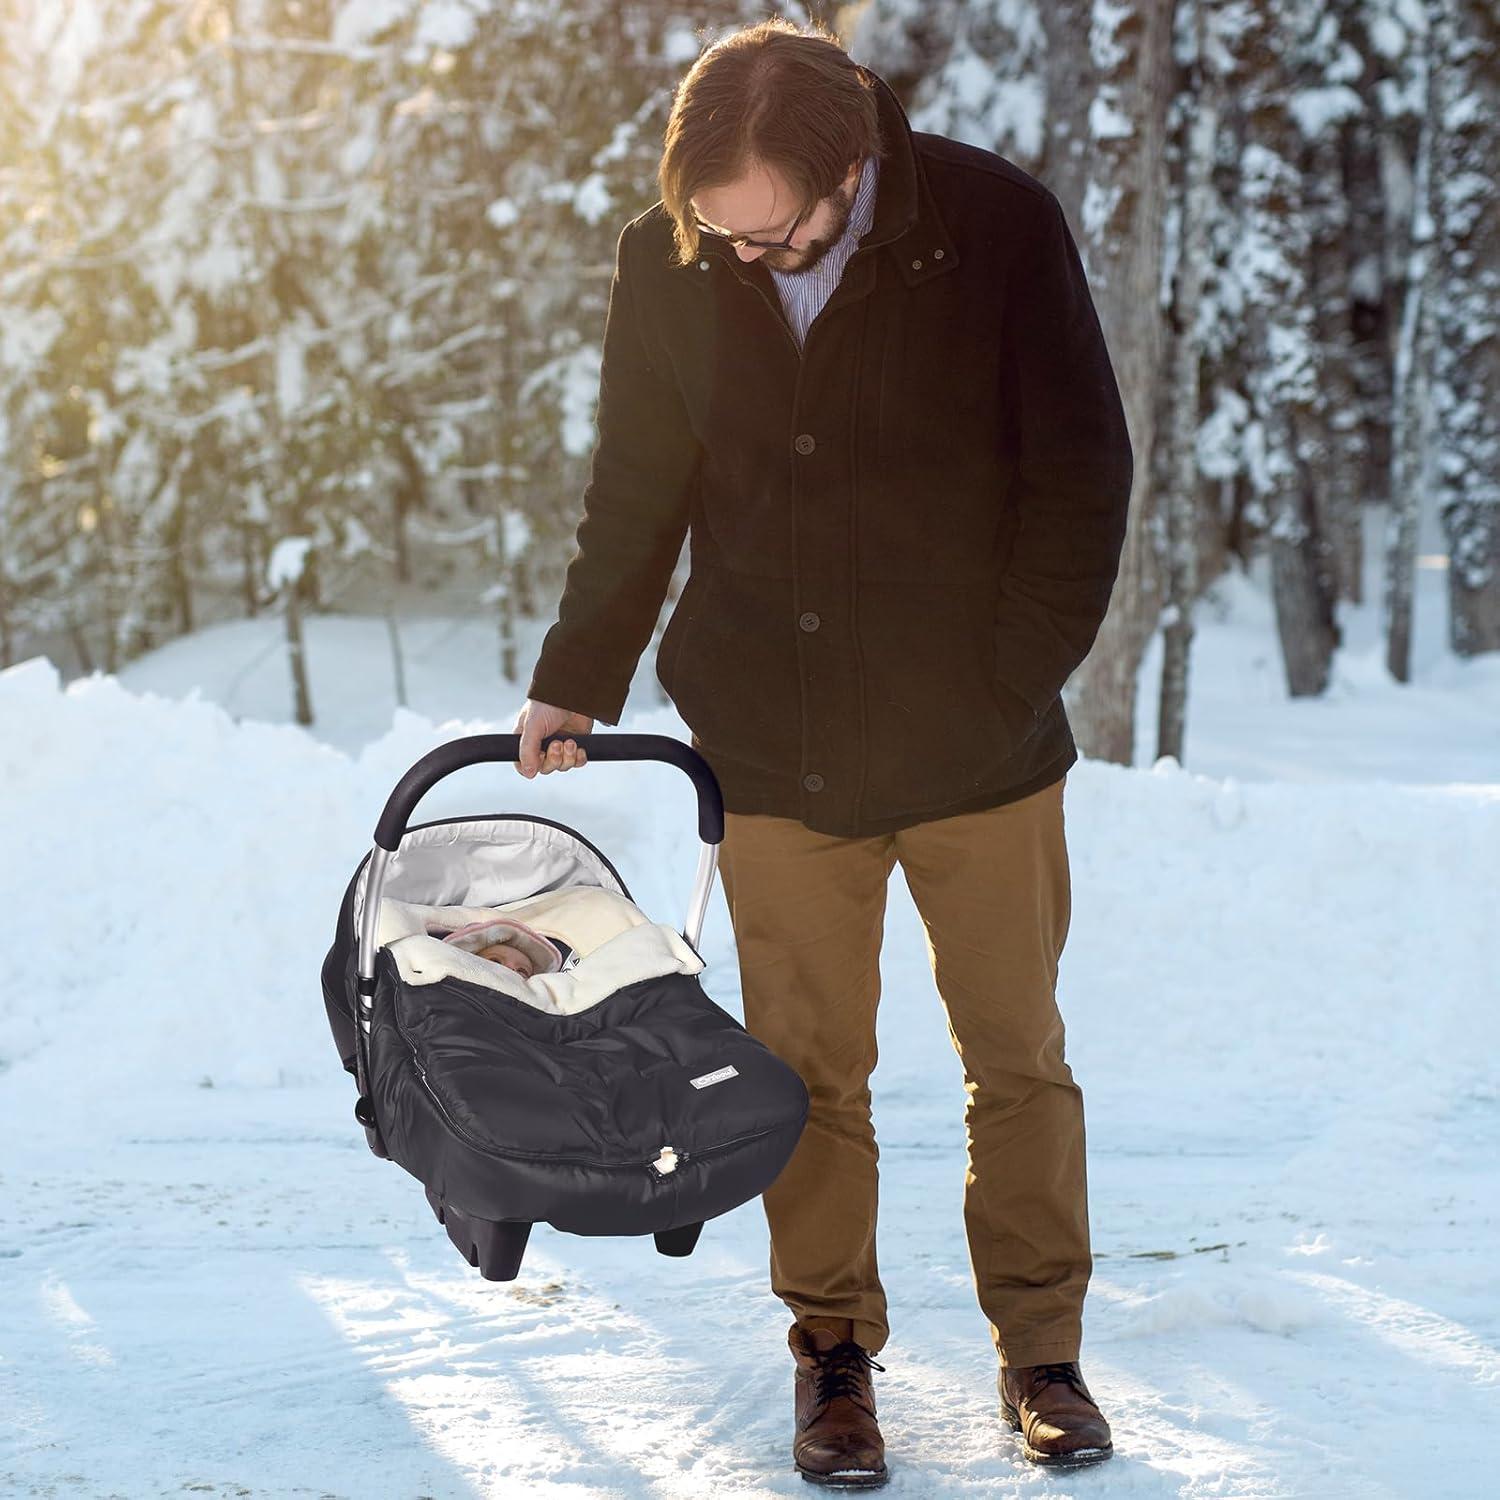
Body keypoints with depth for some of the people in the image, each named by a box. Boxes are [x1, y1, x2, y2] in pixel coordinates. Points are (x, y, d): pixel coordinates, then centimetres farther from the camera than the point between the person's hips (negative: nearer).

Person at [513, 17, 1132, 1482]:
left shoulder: (1001, 228, -11)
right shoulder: (662, 265, -3)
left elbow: (1081, 476, -5)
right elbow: (634, 494, 10)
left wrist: (1012, 684, -8)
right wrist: (576, 679, 9)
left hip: (980, 746, -1)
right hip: (775, 744, 1)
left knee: (1018, 1055, 8)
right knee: (808, 1064, 5)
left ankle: (1039, 1346, 23)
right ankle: (833, 1348, 21)